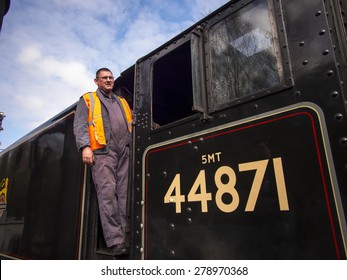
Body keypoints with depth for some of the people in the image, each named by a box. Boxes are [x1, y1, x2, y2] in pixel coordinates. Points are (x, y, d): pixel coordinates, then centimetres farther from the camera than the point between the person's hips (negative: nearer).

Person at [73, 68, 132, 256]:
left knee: (126, 193, -4)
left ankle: (126, 232, -2)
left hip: (125, 152, 4)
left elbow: (133, 125, 26)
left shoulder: (122, 102, 31)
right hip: (103, 151, -4)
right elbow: (80, 125, 3)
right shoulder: (87, 100, 18)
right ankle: (115, 240, -15)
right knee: (107, 193, -14)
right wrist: (85, 146, -13)